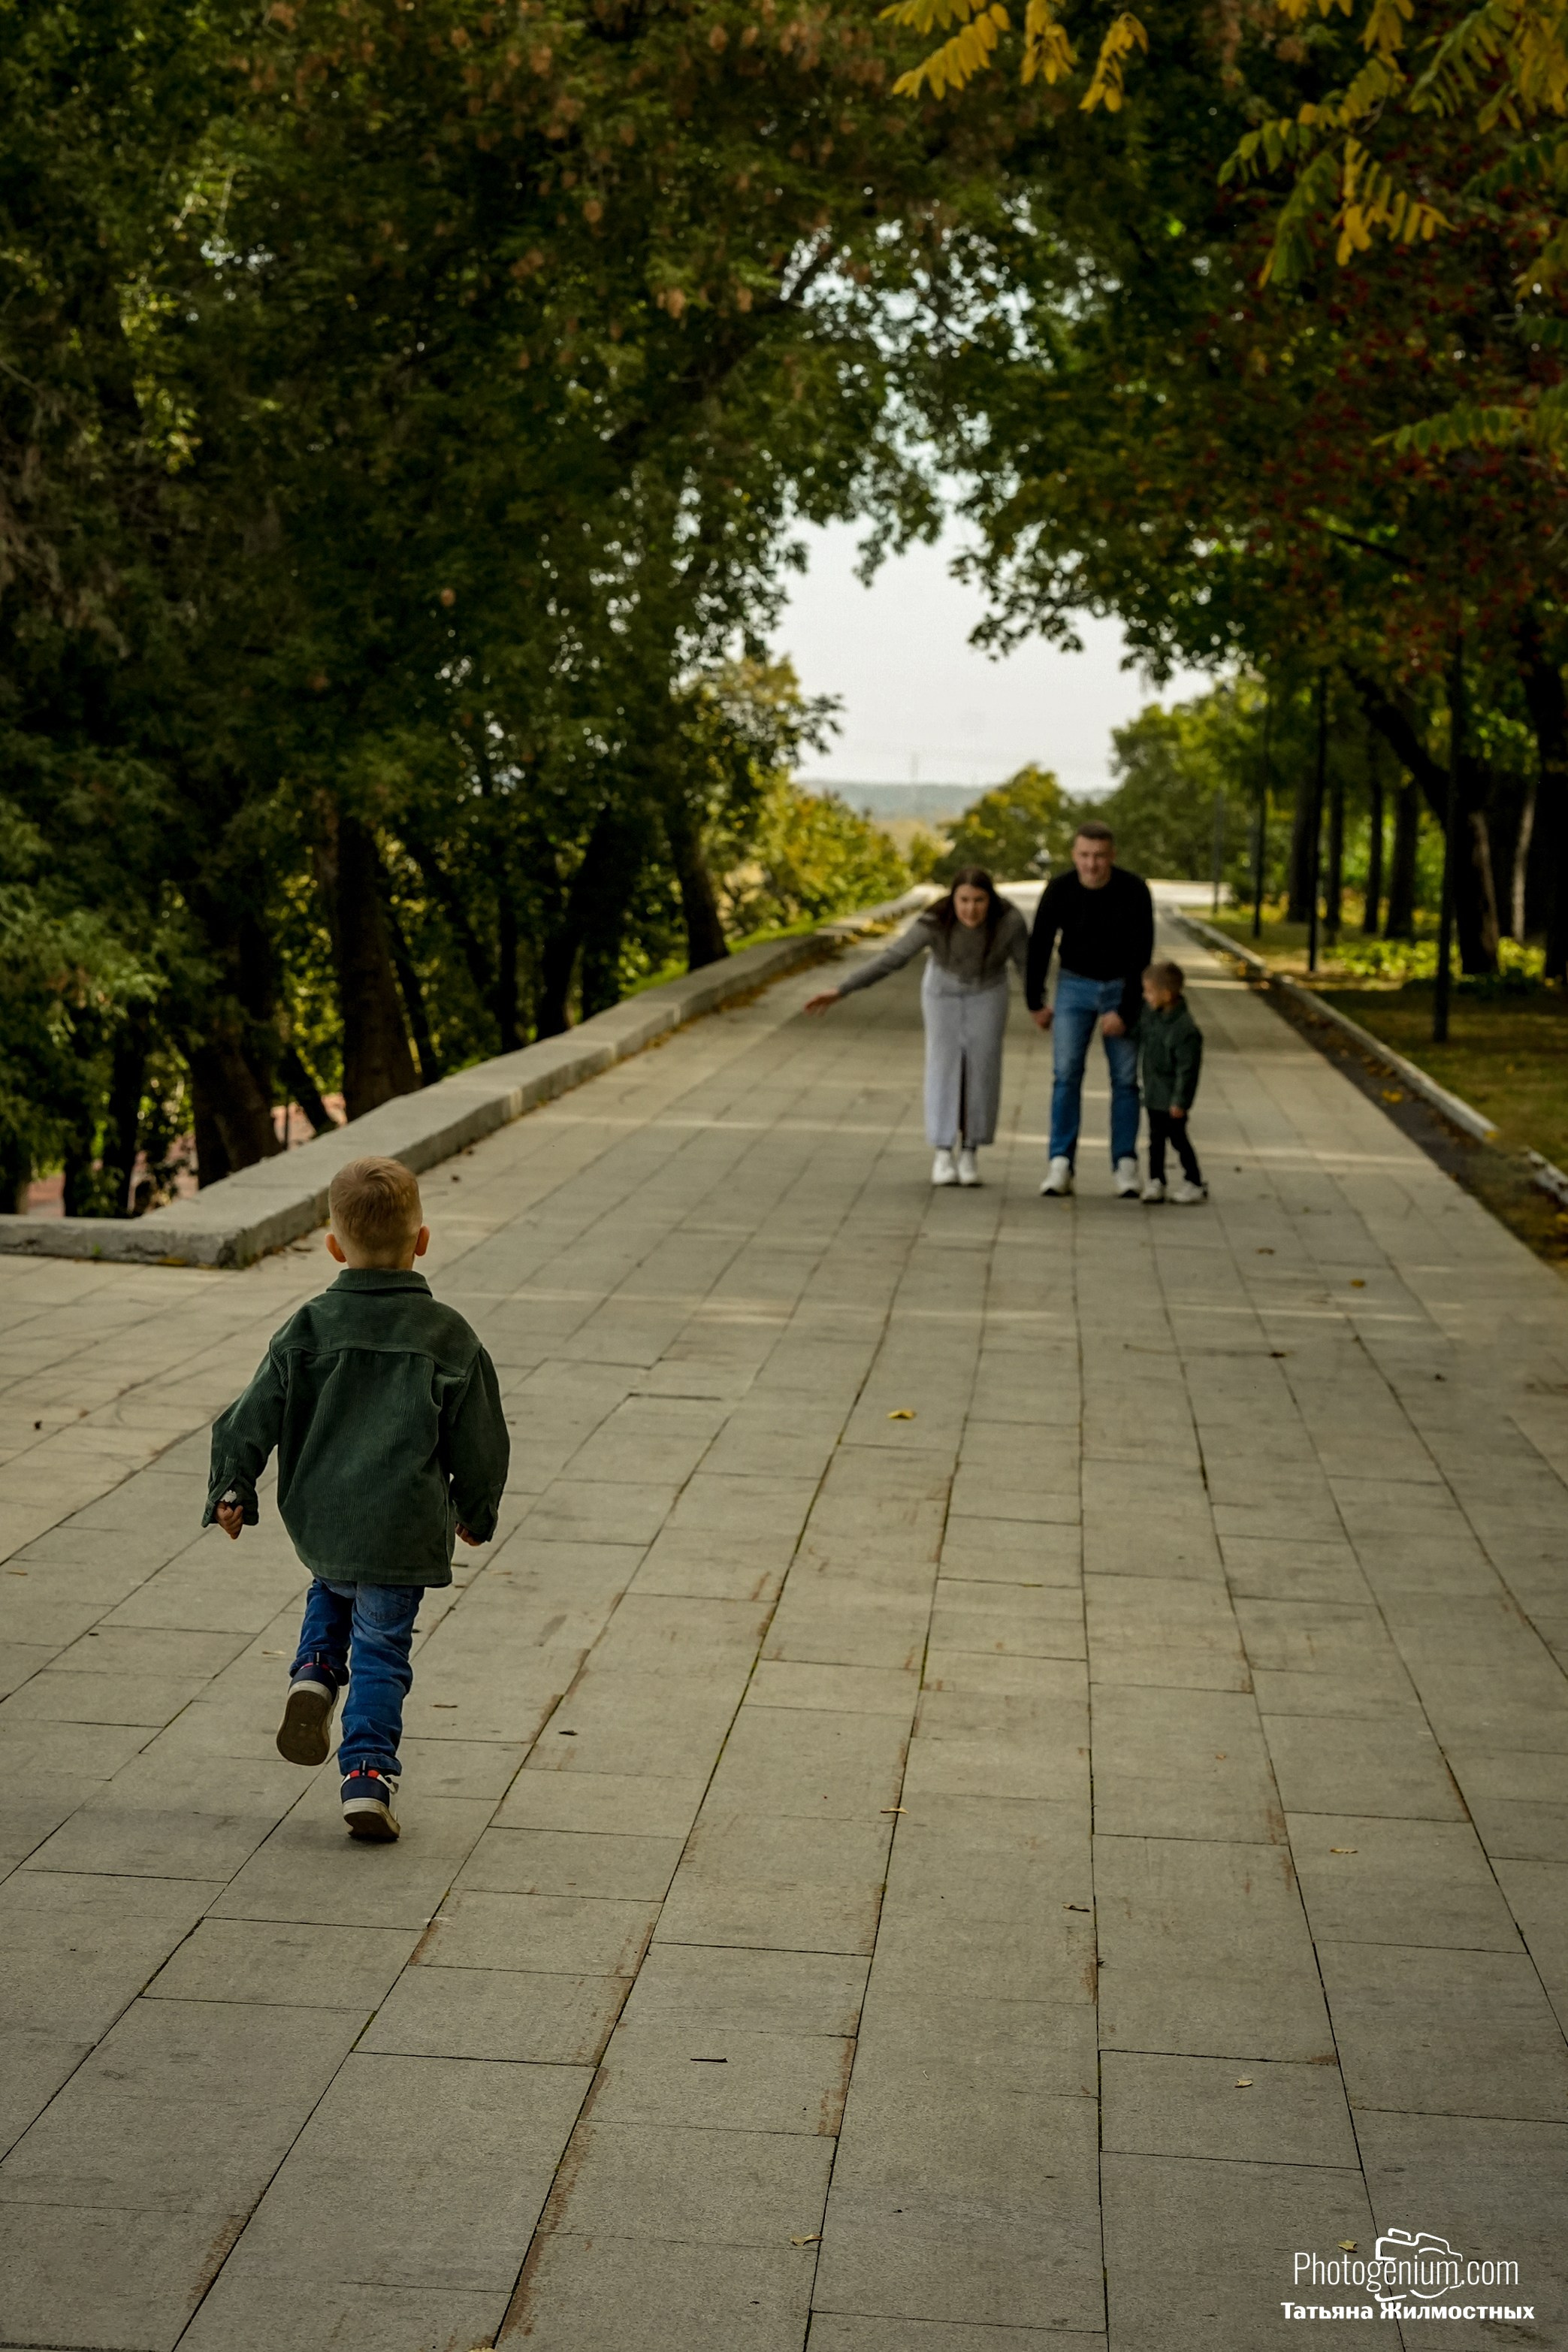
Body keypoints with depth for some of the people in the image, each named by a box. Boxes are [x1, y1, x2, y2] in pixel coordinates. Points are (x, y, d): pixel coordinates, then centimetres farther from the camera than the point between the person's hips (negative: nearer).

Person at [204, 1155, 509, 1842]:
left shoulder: (308, 1328, -3)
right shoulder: (449, 1338, -4)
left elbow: (253, 1416, -2)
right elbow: (480, 1441, 3)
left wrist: (231, 1489, 9)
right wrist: (476, 1513, 18)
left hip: (317, 1523, 2)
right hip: (401, 1530, -2)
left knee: (331, 1591, 33)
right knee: (381, 1651, 8)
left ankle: (315, 1671, 8)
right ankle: (368, 1779, 2)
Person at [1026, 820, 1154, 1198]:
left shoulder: (1134, 891, -18)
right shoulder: (1059, 890, -14)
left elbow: (1141, 954, -15)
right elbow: (1039, 945, -1)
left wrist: (1125, 1011, -17)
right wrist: (1035, 1002, 6)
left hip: (1122, 987, -1)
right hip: (1075, 984, 1)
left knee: (1125, 1078, -2)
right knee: (1067, 1072, -9)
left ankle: (1125, 1165, 3)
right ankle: (1060, 1165, -10)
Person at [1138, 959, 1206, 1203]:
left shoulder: (1185, 1030, -25)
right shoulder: (1152, 1015, -2)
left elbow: (1188, 1069, -22)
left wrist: (1180, 1101, -20)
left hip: (1172, 1100, -7)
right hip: (1153, 1095, 7)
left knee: (1179, 1138, 4)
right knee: (1156, 1139, 13)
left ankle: (1194, 1183, 16)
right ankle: (1155, 1181, 20)